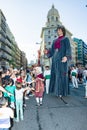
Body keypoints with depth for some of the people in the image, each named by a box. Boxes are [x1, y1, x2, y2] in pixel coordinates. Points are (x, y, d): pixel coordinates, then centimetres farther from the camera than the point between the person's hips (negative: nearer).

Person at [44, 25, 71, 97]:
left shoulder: (66, 39, 7)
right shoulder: (55, 41, 24)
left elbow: (68, 49, -8)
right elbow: (52, 50, 18)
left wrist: (66, 56, -26)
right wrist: (47, 52, -3)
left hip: (62, 58, -6)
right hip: (55, 59, 6)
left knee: (62, 74, -8)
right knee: (55, 74, 4)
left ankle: (62, 92, -3)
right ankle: (57, 90, 10)